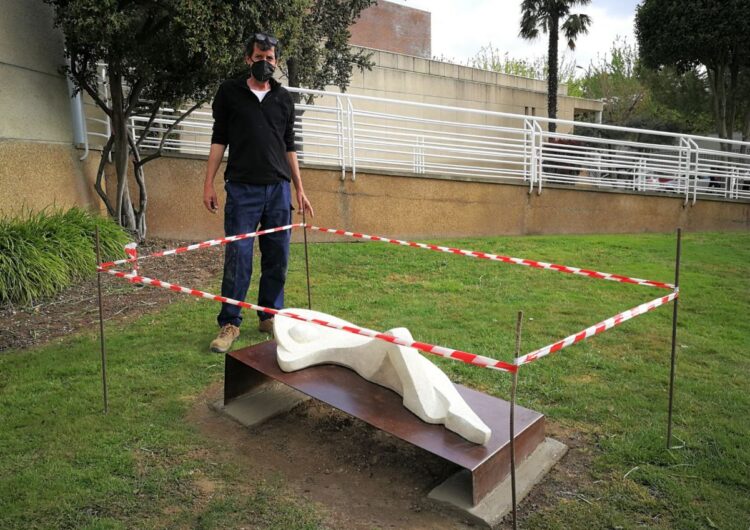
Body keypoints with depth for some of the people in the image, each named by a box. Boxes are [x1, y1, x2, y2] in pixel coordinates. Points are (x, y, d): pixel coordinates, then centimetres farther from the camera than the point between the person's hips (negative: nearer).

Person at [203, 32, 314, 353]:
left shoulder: (284, 98, 14)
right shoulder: (230, 92, 8)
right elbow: (219, 140, 7)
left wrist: (300, 190, 12)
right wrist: (209, 183, -1)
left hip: (279, 189, 3)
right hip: (242, 189, -3)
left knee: (277, 258, 4)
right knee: (237, 258, -4)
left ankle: (270, 316, 17)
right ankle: (229, 324, 6)